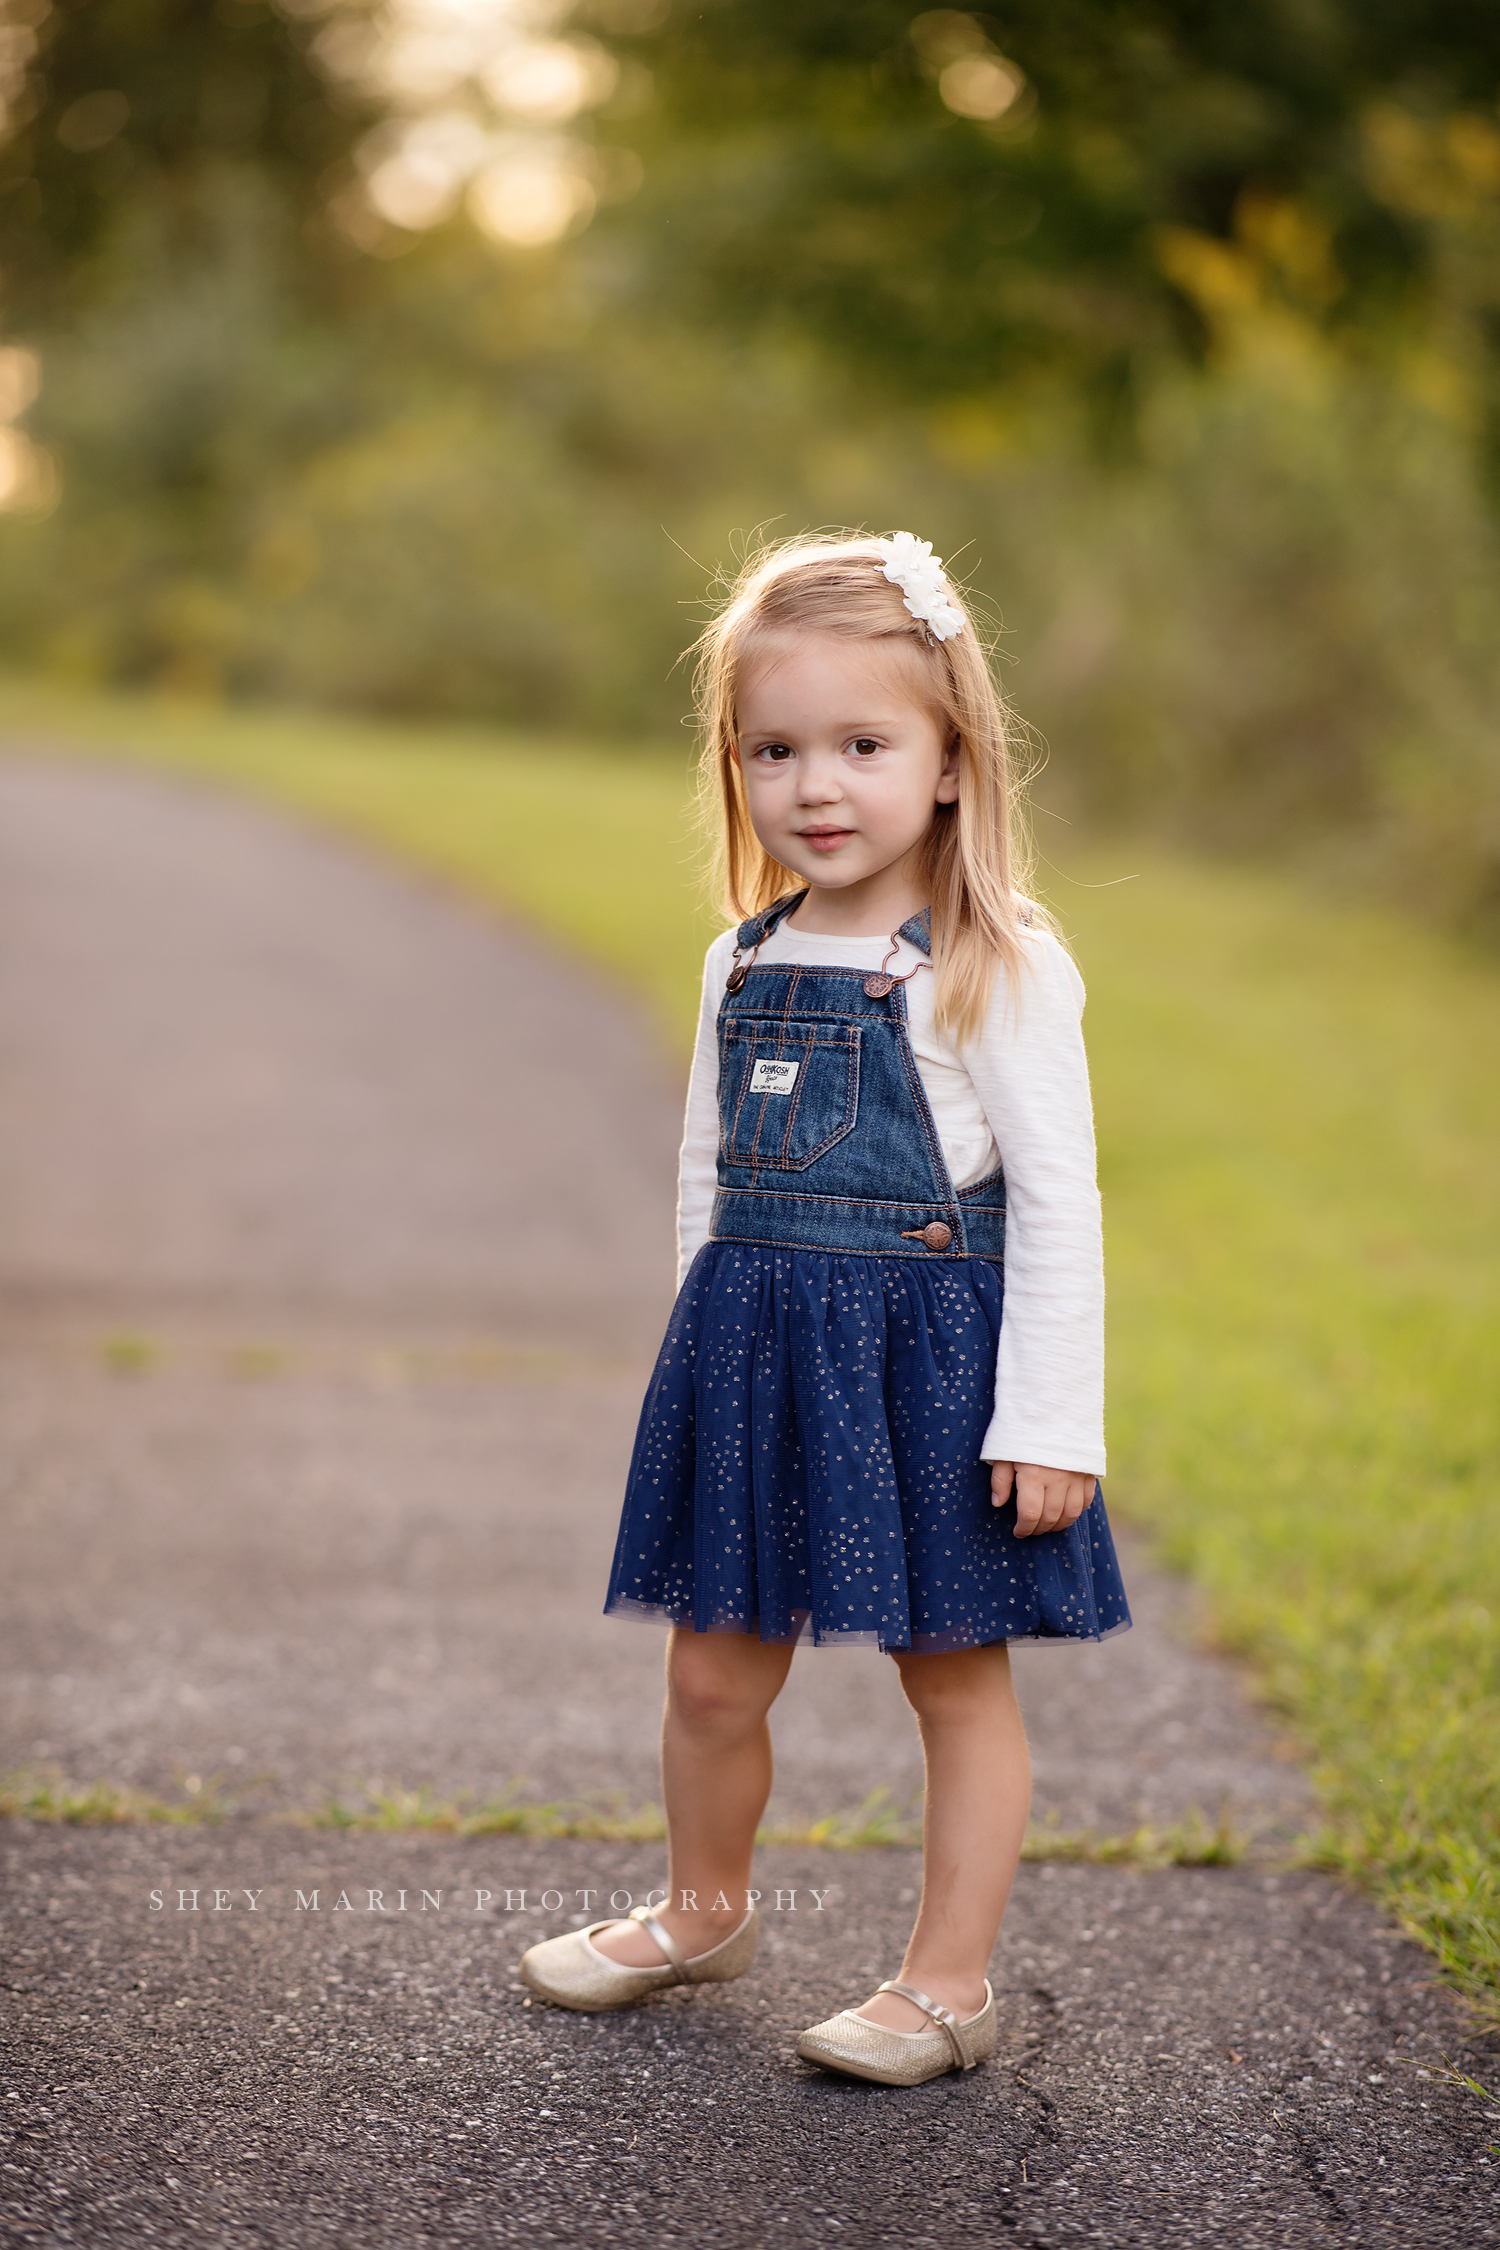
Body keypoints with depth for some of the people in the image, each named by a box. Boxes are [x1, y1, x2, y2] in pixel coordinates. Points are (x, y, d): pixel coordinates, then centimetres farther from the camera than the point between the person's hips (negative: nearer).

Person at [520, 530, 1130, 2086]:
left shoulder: (996, 972, -11)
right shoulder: (745, 962, 7)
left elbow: (1055, 1200, -12)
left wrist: (1051, 1418, -15)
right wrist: (703, 1355, 16)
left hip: (928, 1351, -5)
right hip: (750, 1354, 6)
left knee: (955, 1672, 7)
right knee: (714, 1670, 14)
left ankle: (950, 1981, 20)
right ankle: (704, 1911, 38)